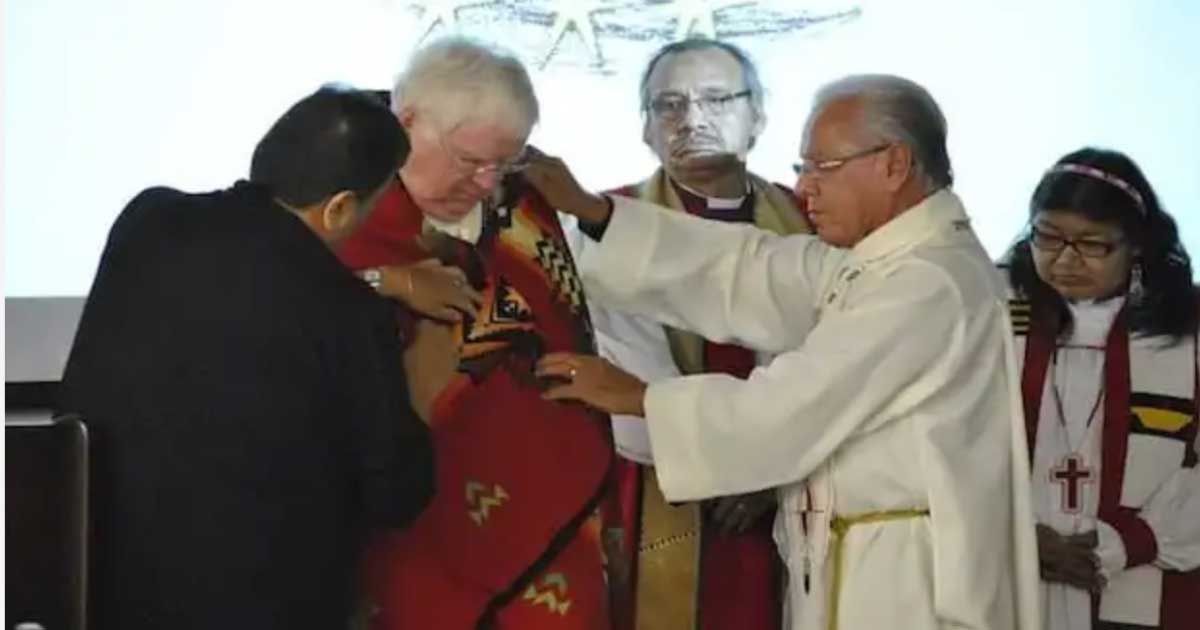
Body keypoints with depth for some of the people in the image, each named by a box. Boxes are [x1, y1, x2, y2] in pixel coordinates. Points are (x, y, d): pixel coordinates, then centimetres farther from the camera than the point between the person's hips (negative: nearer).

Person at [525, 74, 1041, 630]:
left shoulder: (928, 283, -20)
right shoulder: (880, 256, 10)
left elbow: (786, 408, -21)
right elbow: (748, 271, 6)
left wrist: (637, 396, -11)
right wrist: (593, 211, 1)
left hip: (902, 579, -9)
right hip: (860, 565, 9)